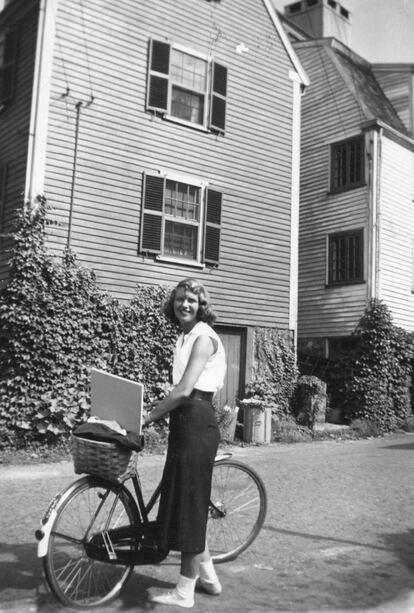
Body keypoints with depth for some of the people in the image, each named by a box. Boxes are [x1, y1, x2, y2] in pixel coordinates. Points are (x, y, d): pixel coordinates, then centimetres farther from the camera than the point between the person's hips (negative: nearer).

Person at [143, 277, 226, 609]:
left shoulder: (203, 337, -13)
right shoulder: (186, 336, 16)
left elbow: (184, 391, -20)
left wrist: (146, 419, -15)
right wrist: (154, 414, 11)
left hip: (196, 423, -10)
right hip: (185, 422, 10)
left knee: (189, 505, -1)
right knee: (186, 502, 16)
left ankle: (184, 592, 12)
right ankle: (208, 576, 31)